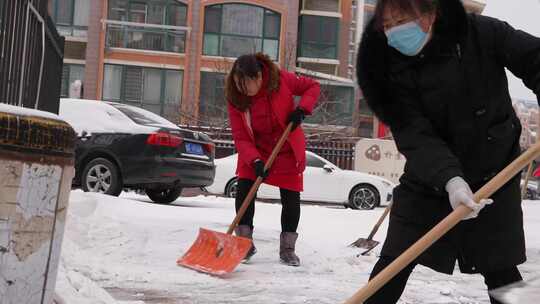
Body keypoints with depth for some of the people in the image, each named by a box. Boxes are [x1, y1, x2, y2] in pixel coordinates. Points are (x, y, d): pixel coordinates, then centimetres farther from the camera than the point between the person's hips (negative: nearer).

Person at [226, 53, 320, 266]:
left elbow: (313, 87, -8)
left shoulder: (280, 79, -23)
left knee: (291, 198, 0)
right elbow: (240, 137, -21)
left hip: (287, 150, 0)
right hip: (255, 152, 1)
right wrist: (255, 161, -36)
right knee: (244, 190, -13)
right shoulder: (235, 98, -19)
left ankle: (287, 248, 14)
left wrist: (302, 109, -26)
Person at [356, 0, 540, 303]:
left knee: (499, 268, 4)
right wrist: (449, 178, -38)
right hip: (428, 180, 1)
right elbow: (415, 136, -21)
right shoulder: (394, 70, -13)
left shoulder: (482, 34, -13)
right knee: (394, 263, 1)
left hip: (494, 175, 0)